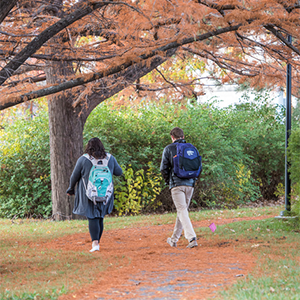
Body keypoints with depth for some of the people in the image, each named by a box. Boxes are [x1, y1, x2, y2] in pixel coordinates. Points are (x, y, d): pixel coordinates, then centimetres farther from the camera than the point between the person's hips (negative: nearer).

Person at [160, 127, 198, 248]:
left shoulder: (169, 149, 0)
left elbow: (163, 168, -2)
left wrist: (168, 181, 11)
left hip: (176, 184, -5)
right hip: (190, 184, 5)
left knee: (182, 211, -9)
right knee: (182, 210, 14)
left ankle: (192, 238, -25)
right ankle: (174, 239, 24)